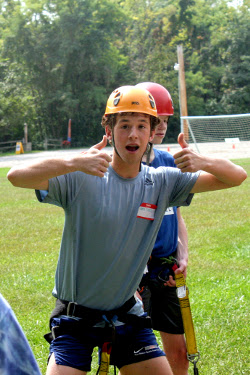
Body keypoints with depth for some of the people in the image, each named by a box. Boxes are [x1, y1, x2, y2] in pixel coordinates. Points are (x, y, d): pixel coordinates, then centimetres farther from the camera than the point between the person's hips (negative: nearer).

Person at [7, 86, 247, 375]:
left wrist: (204, 163, -24)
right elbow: (16, 176, -29)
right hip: (76, 316, -4)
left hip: (127, 314, 4)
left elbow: (237, 177, -1)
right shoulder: (81, 178, -16)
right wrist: (74, 163, -44)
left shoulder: (162, 183, -2)